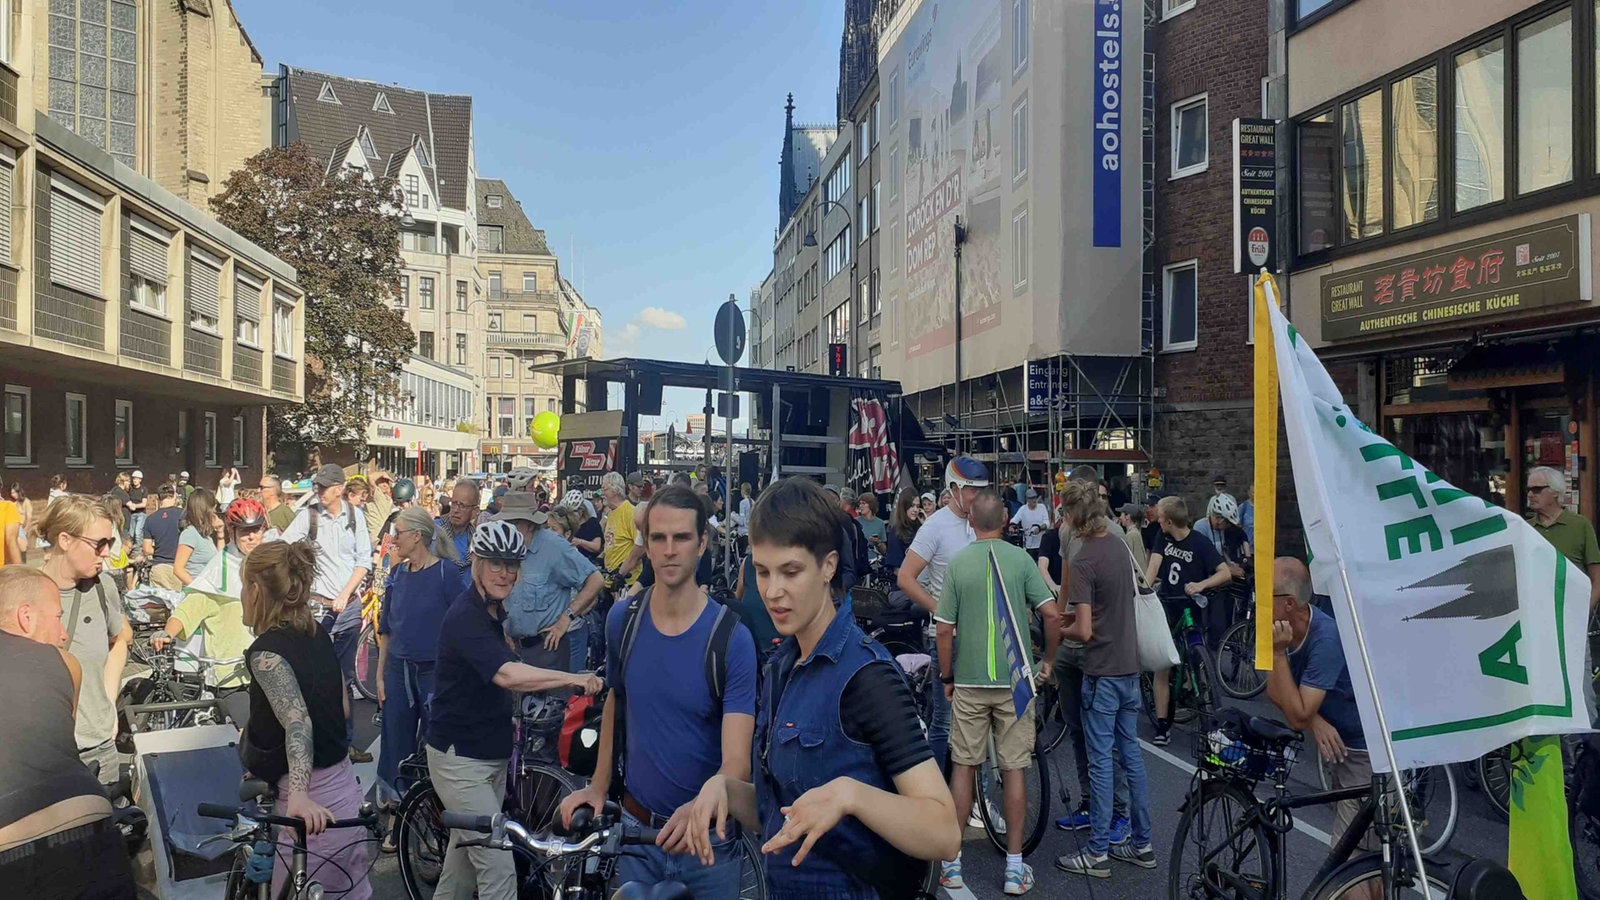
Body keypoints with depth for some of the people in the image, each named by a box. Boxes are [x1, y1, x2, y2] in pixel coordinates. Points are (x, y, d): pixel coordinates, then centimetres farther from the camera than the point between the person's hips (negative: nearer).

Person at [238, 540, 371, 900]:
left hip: (313, 804, -8)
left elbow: (298, 723, -30)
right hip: (345, 789, 8)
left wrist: (299, 796, -42)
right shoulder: (316, 636, 7)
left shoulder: (266, 651, -16)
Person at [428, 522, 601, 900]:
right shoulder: (464, 616, -21)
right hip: (459, 757, -9)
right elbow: (507, 675, -36)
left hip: (491, 752, 9)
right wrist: (573, 678, -36)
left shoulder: (494, 610, 8)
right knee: (498, 867, -11)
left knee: (466, 852, 19)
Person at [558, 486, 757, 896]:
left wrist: (698, 809, -40)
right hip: (635, 827, 3)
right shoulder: (622, 619, -5)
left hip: (705, 837, -3)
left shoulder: (732, 638, -18)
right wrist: (598, 786, 6)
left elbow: (736, 762, -23)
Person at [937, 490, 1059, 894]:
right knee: (1014, 769, 7)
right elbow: (1052, 615, -10)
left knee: (963, 767, 10)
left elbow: (944, 630, -4)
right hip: (1014, 681, 0)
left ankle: (952, 862, 16)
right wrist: (1048, 660, 6)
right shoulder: (1021, 559, -5)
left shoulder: (957, 563, -5)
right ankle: (1015, 867, 13)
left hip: (968, 682, 0)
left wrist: (947, 678, 8)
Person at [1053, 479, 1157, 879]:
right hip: (1129, 666, 8)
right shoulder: (1119, 545, 5)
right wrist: (1071, 615, 12)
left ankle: (1097, 853, 8)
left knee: (1101, 760, 0)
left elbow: (1084, 631, -20)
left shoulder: (1085, 560, -19)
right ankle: (1141, 844, 23)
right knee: (1131, 753, 15)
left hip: (1102, 671, -8)